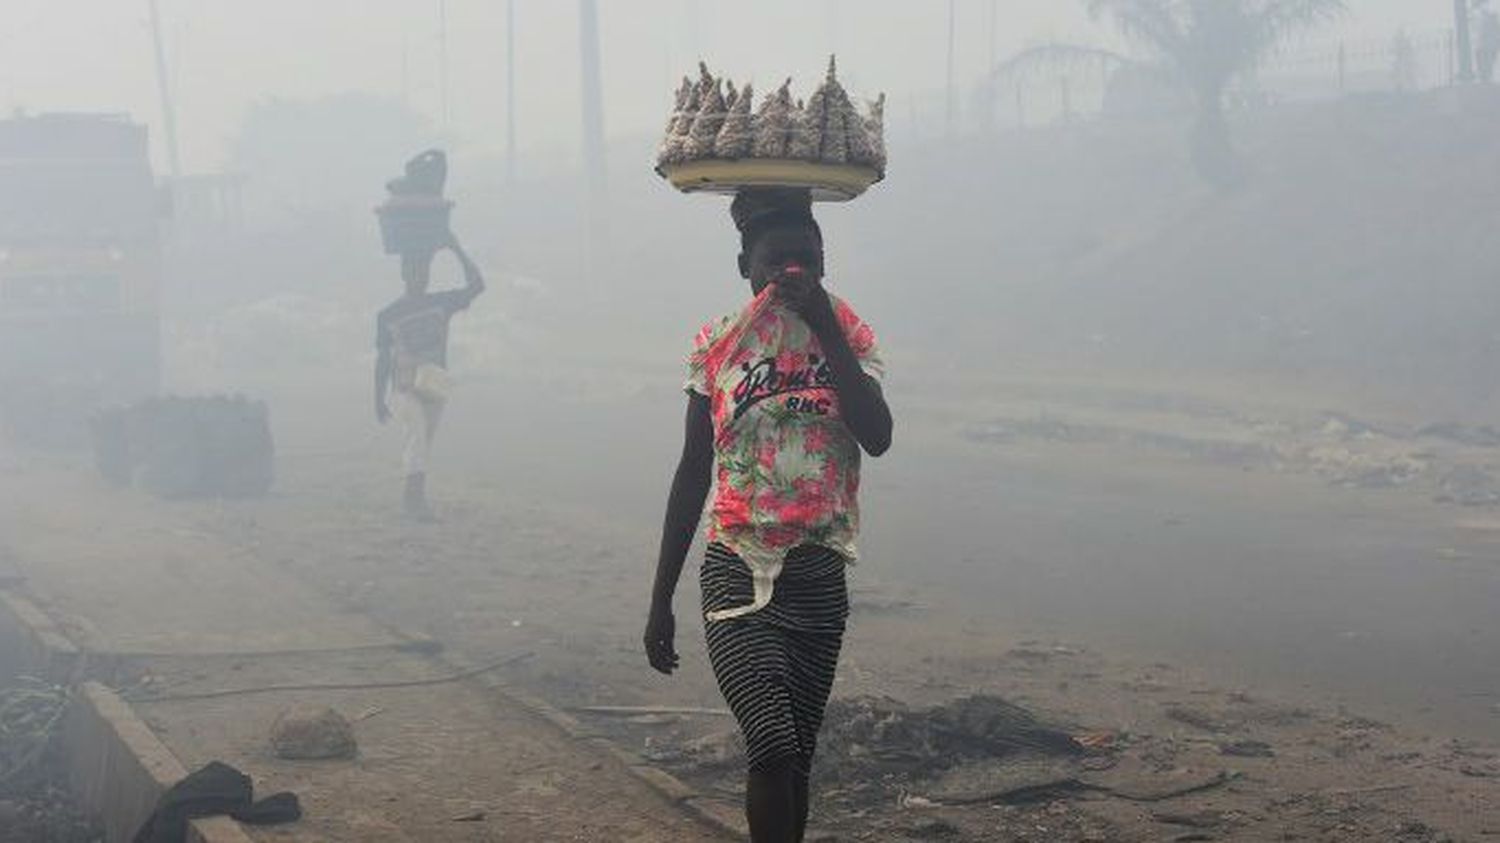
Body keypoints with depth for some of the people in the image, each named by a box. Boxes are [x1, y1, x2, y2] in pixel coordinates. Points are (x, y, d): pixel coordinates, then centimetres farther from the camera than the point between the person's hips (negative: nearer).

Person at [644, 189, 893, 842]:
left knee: (793, 761, 10)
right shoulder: (718, 344, 1)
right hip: (736, 573, -2)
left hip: (818, 578, 2)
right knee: (773, 750, -19)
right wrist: (661, 600, 4)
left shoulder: (846, 336, 2)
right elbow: (692, 473, 5)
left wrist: (823, 323, -19)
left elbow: (878, 438, -16)